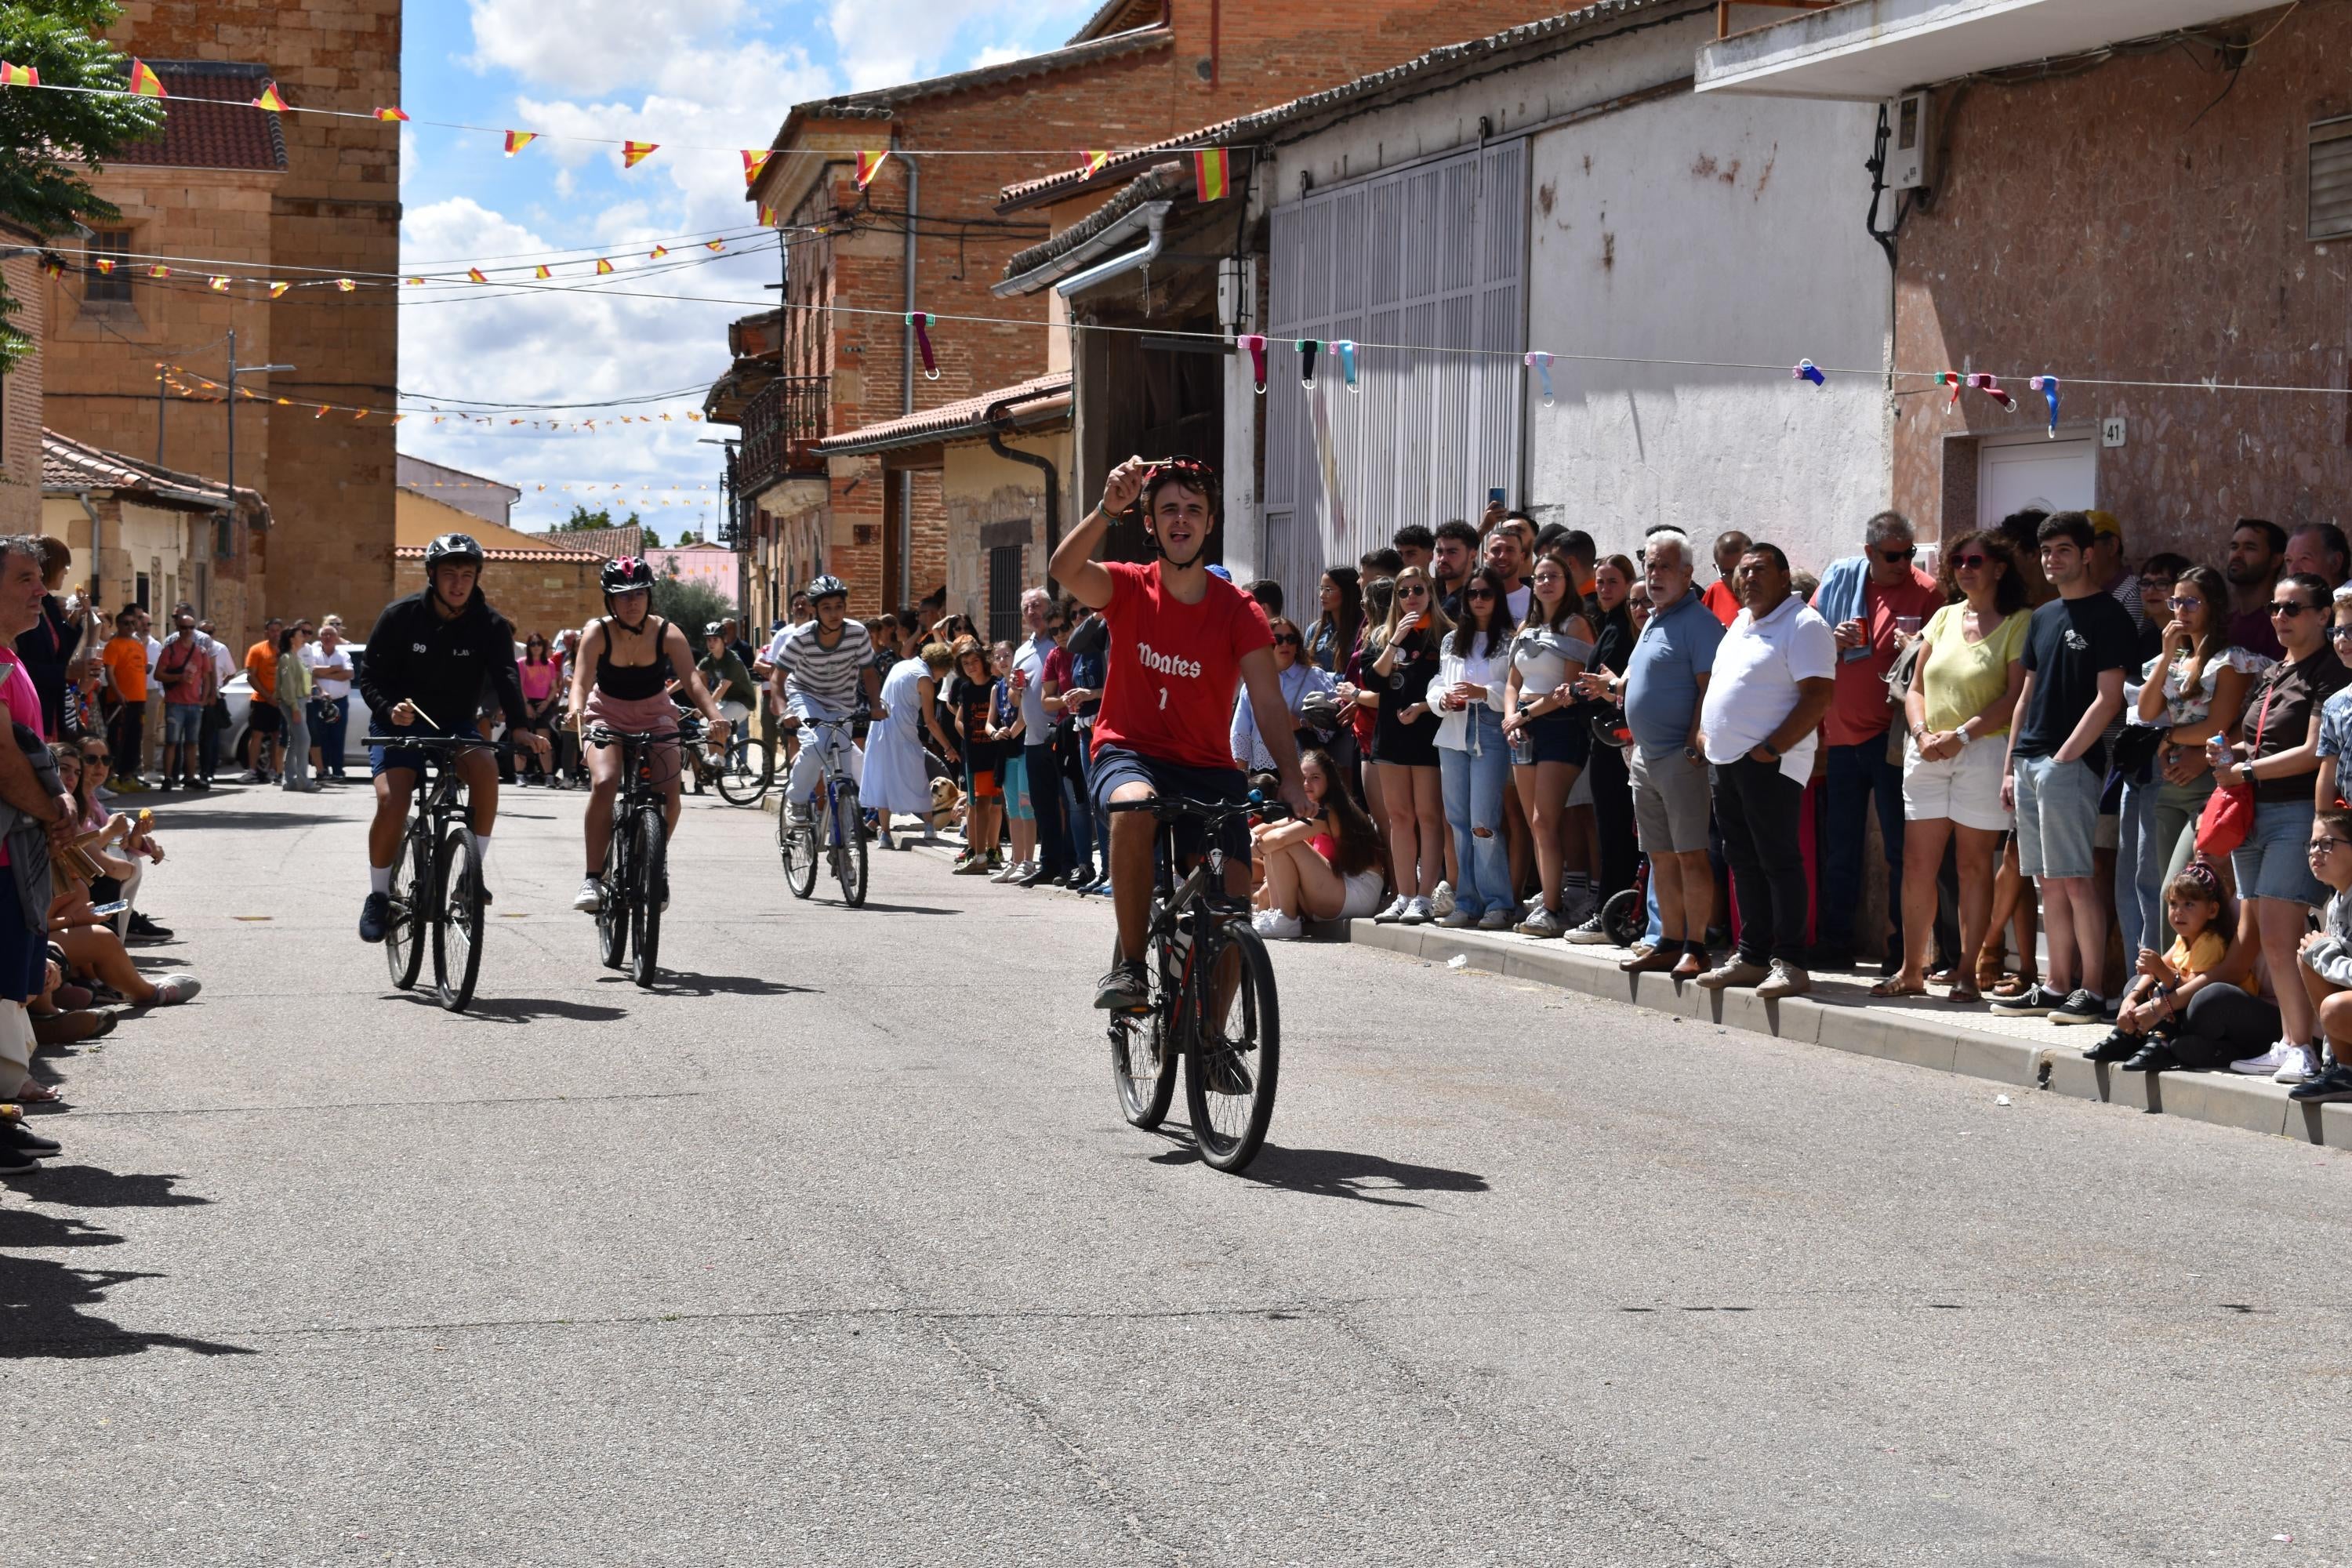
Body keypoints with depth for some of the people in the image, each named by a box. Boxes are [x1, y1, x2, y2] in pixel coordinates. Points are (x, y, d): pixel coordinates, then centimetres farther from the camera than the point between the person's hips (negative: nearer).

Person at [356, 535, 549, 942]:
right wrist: (391, 710, -30)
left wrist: (519, 728, -41)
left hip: (456, 727, 1)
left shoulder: (491, 626, -7)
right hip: (401, 726, -1)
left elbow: (505, 677, -22)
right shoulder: (401, 616, -9)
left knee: (485, 767, -32)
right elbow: (370, 677, -8)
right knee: (391, 802, -24)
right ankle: (378, 895, -3)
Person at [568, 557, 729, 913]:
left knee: (669, 794, -18)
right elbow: (581, 680, -31)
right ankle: (593, 877, -18)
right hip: (607, 714, -1)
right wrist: (575, 710, -54)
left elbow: (691, 680, -29)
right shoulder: (598, 633, -19)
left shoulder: (668, 634, -17)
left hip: (655, 715, 1)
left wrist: (714, 714, -49)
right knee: (604, 784, -28)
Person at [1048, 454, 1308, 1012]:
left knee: (1232, 899, -12)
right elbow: (1064, 570, -23)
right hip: (1130, 755, -2)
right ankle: (1129, 967, -26)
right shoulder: (1130, 588, -2)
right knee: (1133, 808, -38)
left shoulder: (1238, 611, -1)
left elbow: (1268, 702, -11)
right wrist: (1108, 508, -38)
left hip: (1207, 769, 2)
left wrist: (1291, 779, -25)